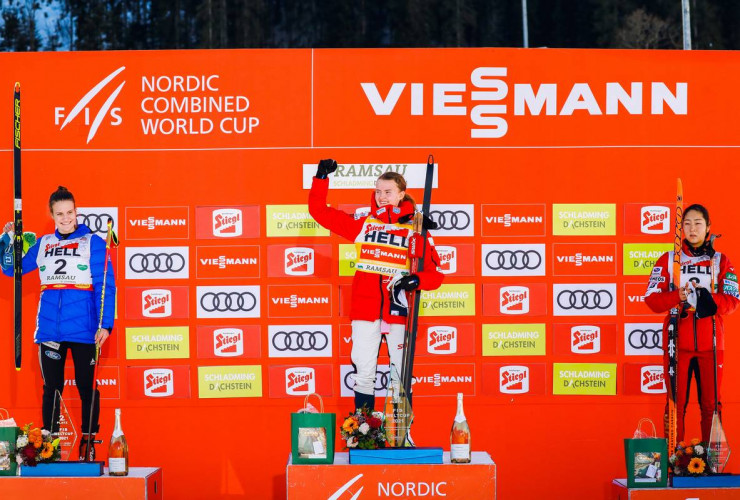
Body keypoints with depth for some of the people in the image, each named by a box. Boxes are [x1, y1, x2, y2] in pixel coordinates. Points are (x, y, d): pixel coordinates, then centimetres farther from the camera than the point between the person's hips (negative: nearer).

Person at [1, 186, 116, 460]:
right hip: (49, 329, 4)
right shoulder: (43, 244, 12)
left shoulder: (93, 242, 1)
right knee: (51, 388, 8)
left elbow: (106, 286, -3)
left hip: (84, 329, -4)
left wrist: (105, 324, -12)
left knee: (86, 388, 0)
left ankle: (89, 446, 7)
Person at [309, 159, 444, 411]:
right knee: (363, 372, 3)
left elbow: (434, 273, 1)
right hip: (365, 309, 1)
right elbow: (320, 211, 11)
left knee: (402, 374, 2)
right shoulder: (363, 223, 9)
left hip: (398, 309, -1)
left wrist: (416, 280, -19)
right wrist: (321, 178, 1)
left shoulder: (415, 230, 4)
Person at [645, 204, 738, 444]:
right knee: (676, 403, -1)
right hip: (677, 342, -1)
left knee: (710, 404, 2)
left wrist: (710, 300, -18)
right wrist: (677, 296, -18)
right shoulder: (668, 260, 9)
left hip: (710, 343, 1)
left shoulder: (720, 261, 10)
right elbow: (652, 299, 1)